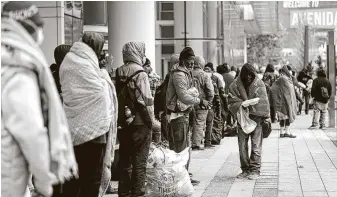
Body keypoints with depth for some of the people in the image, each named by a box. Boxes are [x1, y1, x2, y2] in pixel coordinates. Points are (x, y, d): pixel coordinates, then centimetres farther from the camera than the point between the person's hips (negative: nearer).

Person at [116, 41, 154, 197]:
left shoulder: (118, 73, 6)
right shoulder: (140, 74, -13)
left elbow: (116, 98, 7)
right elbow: (145, 101, -16)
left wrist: (119, 119, 11)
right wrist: (151, 121, -7)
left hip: (122, 124, 6)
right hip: (140, 124, -6)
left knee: (124, 161, 14)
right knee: (139, 162, 3)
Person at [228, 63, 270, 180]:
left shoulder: (259, 84, -1)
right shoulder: (235, 86, 0)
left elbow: (264, 101, 0)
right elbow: (231, 101, -1)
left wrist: (266, 117, -5)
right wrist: (241, 105, -20)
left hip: (256, 117, -2)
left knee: (256, 145, -2)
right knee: (242, 145, 5)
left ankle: (255, 170, 3)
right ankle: (245, 169, 15)